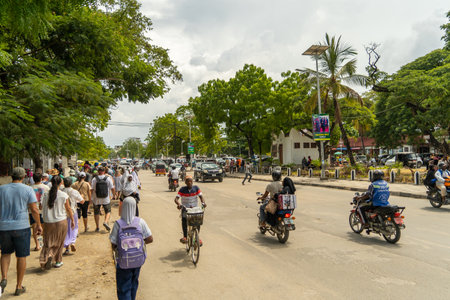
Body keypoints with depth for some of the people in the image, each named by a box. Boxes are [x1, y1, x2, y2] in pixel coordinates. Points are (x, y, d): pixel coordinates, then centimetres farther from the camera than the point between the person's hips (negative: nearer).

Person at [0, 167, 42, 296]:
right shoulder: (28, 189, -5)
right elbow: (34, 210, -7)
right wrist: (38, 225, 4)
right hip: (21, 227, -3)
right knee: (21, 256, 9)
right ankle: (19, 287, 16)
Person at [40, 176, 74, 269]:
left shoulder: (46, 195, -4)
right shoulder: (64, 195, -10)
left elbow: (43, 208, 3)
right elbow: (68, 209, -3)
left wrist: (45, 219, 17)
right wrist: (72, 220, 8)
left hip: (48, 222, 1)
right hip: (61, 221, -1)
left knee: (48, 242, 12)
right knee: (59, 242, 14)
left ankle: (48, 255, -14)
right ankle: (58, 261, 23)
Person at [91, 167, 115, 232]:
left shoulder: (94, 179, -6)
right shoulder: (108, 178, -6)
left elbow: (92, 189, -7)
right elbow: (112, 188, -3)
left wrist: (90, 197, 5)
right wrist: (113, 194, 15)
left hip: (96, 199, 1)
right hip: (106, 199, -1)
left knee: (96, 213, 15)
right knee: (108, 211, 14)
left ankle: (97, 227, 18)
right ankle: (106, 222, -10)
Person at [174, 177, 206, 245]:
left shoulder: (196, 188, -2)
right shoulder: (182, 189, -8)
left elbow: (201, 196, -6)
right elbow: (176, 198, -14)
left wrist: (203, 203, -26)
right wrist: (179, 204, -35)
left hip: (195, 208, 1)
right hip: (185, 208, -1)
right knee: (184, 219, -21)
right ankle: (185, 236, -3)